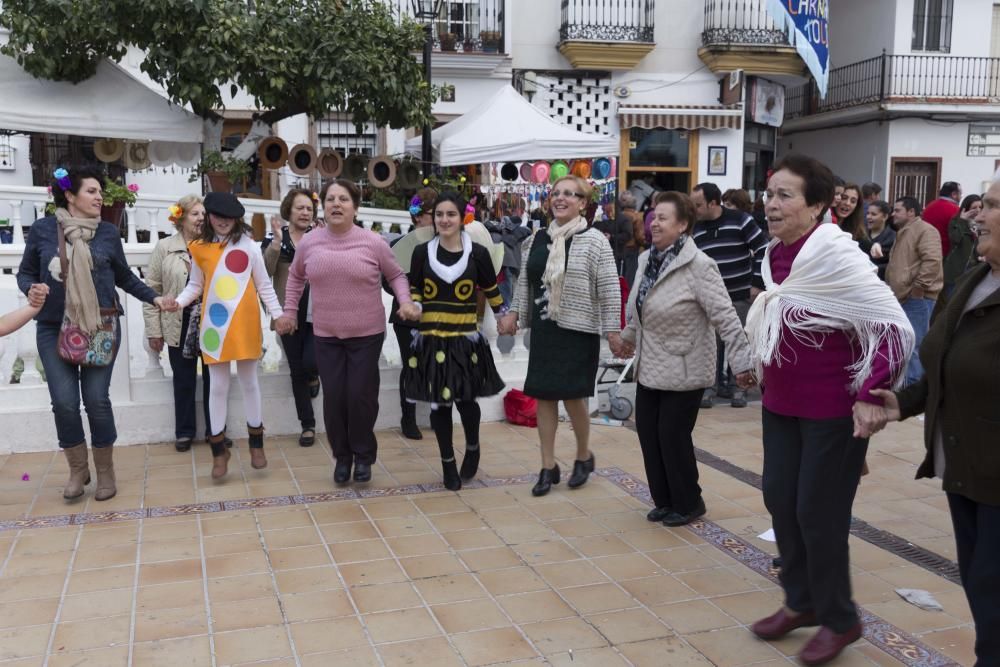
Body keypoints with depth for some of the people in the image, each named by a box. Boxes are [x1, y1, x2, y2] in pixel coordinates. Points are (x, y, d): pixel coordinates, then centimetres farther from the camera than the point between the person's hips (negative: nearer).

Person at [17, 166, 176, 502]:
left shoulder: (108, 232, 2)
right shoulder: (42, 229, -1)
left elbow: (125, 277, 11)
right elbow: (25, 272, 8)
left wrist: (155, 298, 1)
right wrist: (31, 289, -14)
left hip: (102, 326, 0)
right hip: (54, 328, 0)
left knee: (97, 399, -2)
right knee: (64, 402, -4)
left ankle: (105, 471, 17)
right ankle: (78, 469, 18)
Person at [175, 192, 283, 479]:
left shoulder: (248, 245, 0)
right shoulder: (199, 248, 4)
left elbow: (264, 286, 3)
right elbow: (195, 285, 9)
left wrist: (278, 314, -5)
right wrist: (178, 302, -9)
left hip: (245, 324, -1)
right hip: (214, 324, 1)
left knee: (249, 382, 9)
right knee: (218, 386, 6)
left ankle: (256, 443, 23)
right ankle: (219, 450, 15)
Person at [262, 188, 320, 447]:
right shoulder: (275, 239, 3)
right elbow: (265, 272, -10)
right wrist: (276, 242, -19)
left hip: (318, 314, -1)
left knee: (311, 363, -14)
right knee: (297, 370, 7)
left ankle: (314, 375, 27)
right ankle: (307, 425, 21)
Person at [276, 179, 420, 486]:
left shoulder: (373, 242, -8)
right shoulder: (309, 243, -1)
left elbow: (397, 275, 3)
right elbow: (295, 276, 17)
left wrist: (406, 302, -13)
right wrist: (289, 311, 12)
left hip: (367, 334, -2)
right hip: (326, 336, 2)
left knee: (361, 396, 0)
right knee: (334, 397, 5)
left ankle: (363, 455, 22)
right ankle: (342, 455, 25)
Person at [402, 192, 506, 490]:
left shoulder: (478, 253, -1)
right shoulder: (422, 252, 2)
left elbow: (492, 292, 10)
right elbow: (414, 293, 8)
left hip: (466, 339, -1)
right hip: (431, 339, 1)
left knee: (465, 399, -2)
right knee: (439, 403, 6)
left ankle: (472, 449, 30)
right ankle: (448, 463, 24)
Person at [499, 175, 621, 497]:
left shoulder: (594, 240, -8)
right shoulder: (537, 239, 8)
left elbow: (609, 289, -10)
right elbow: (524, 282, 17)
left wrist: (613, 329, -12)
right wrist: (514, 313, 9)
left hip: (578, 330, -5)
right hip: (543, 329, 5)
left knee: (572, 396, -1)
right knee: (544, 395, 6)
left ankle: (584, 456, 27)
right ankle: (548, 466, 19)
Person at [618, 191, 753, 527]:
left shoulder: (698, 266, -18)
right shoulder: (646, 259, 5)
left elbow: (725, 317, -22)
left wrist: (742, 361, -25)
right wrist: (628, 337, 33)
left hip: (683, 370, -7)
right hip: (649, 368, 7)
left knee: (673, 437, 0)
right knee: (648, 434, 9)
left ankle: (688, 503, 22)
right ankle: (664, 501, 26)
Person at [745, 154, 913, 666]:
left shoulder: (837, 256, -20)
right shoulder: (775, 256, 2)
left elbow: (895, 329, -20)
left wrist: (869, 396, -21)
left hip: (831, 410, -7)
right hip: (780, 404, 7)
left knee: (818, 513, 3)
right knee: (779, 500, 13)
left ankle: (839, 620, 25)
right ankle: (801, 601, 34)